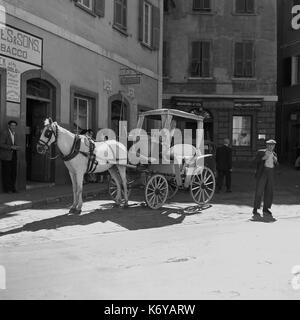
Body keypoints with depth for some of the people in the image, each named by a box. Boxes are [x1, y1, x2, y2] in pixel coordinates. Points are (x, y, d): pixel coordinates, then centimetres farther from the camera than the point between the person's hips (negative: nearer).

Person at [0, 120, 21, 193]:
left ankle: (12, 187, 13)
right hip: (6, 156, -7)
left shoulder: (14, 134, 15)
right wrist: (11, 147, -21)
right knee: (7, 172, -3)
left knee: (14, 173, 6)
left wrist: (17, 148, -2)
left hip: (13, 155, 7)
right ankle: (7, 188, 4)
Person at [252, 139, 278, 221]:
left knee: (269, 192, 5)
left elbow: (275, 165, 17)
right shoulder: (260, 152, 1)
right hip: (262, 172, -5)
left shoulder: (274, 154, 15)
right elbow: (256, 161, -4)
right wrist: (263, 158, -19)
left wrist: (275, 160, -4)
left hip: (270, 173, 5)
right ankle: (255, 211, -3)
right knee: (259, 191, -8)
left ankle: (265, 211, 14)